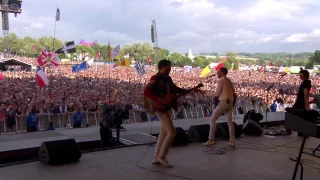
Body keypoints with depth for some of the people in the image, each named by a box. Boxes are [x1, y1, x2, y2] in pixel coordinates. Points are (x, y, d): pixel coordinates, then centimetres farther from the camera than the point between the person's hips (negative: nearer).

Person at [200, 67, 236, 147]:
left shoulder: (221, 80, -10)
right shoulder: (229, 81, 14)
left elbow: (217, 94, -13)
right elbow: (233, 91, 20)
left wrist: (206, 93, -4)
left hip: (223, 102, -8)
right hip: (230, 102, 8)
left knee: (212, 120, 0)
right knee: (230, 121, 13)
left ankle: (211, 140, -2)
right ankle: (232, 141, 11)